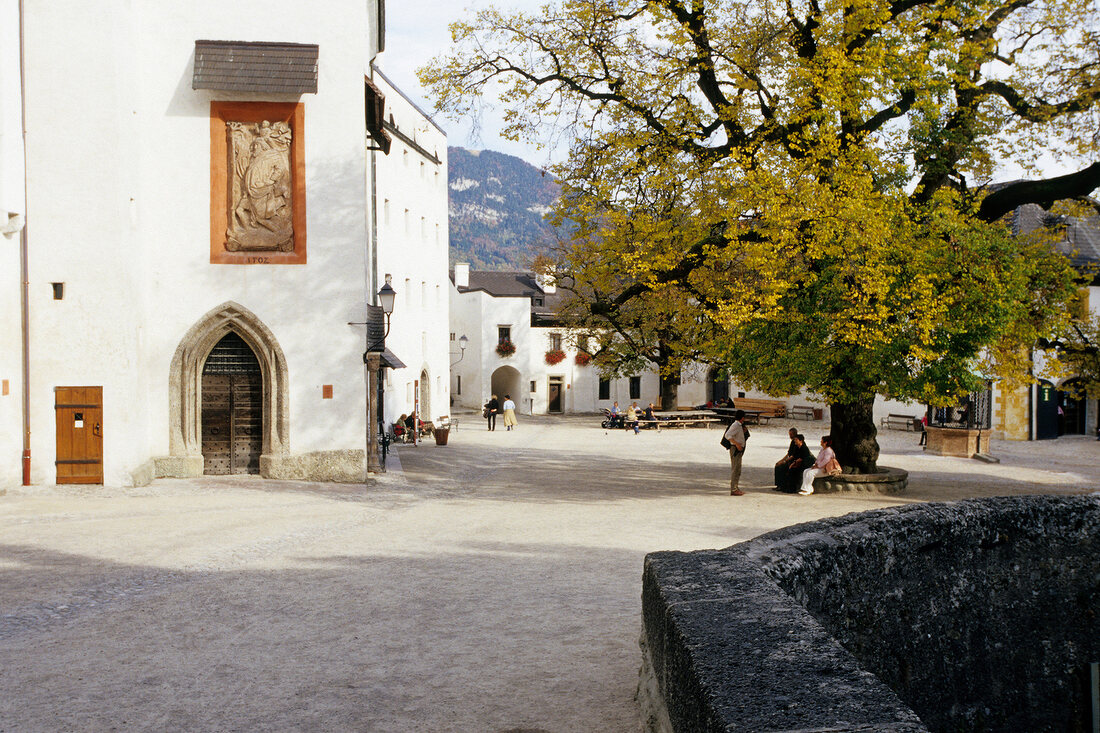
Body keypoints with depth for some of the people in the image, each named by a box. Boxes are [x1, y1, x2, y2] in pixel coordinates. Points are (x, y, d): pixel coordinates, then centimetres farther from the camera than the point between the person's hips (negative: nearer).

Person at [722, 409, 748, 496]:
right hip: (735, 449, -10)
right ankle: (733, 490, -10)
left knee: (738, 470, 14)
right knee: (735, 469, -10)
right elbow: (727, 435, -25)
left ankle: (736, 488, 20)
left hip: (739, 450, 10)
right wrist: (737, 444, -31)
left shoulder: (740, 425, 14)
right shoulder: (735, 425, -15)